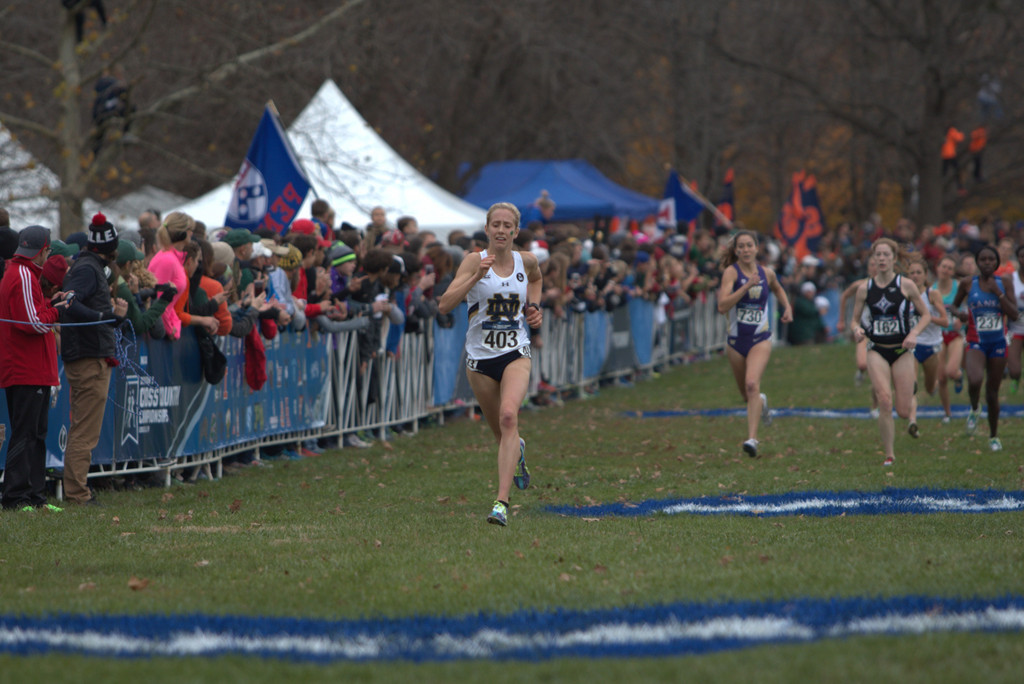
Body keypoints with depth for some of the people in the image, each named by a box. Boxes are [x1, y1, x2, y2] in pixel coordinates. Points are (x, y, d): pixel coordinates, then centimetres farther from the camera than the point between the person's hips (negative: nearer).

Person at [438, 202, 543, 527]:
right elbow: (444, 305, -19)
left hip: (516, 353, 0)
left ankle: (502, 501, -30)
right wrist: (476, 277, -28)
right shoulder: (475, 260, -8)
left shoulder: (526, 261, 2)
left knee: (509, 416, -25)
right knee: (500, 432, 12)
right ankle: (517, 451, 52)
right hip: (480, 356, 0)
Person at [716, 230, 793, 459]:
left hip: (760, 339, -1)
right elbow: (723, 306, -22)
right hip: (736, 339, 1)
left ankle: (752, 438, -27)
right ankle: (761, 402, 54)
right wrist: (746, 286, -28)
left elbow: (778, 289, 27)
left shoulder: (766, 273, 2)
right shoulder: (731, 272, -9)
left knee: (752, 384, -24)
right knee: (747, 395, 16)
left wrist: (787, 307, 11)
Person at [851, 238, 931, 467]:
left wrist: (914, 333, -14)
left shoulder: (906, 285, -3)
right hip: (877, 351, 1)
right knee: (884, 402, -18)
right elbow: (856, 319, 10)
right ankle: (889, 454, -7)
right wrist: (857, 329, -13)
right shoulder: (864, 289, 2)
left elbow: (926, 315, 3)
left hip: (902, 351, -1)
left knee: (903, 411, -2)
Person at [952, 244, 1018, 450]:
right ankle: (974, 409, 5)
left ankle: (993, 436, 27)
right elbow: (954, 305, 12)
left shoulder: (1004, 282, -1)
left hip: (998, 342, 2)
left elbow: (1014, 315, -7)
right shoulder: (968, 283, -3)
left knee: (993, 391, 8)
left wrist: (998, 292, -15)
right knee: (975, 381, -29)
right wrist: (959, 314, -10)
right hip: (976, 342, -2)